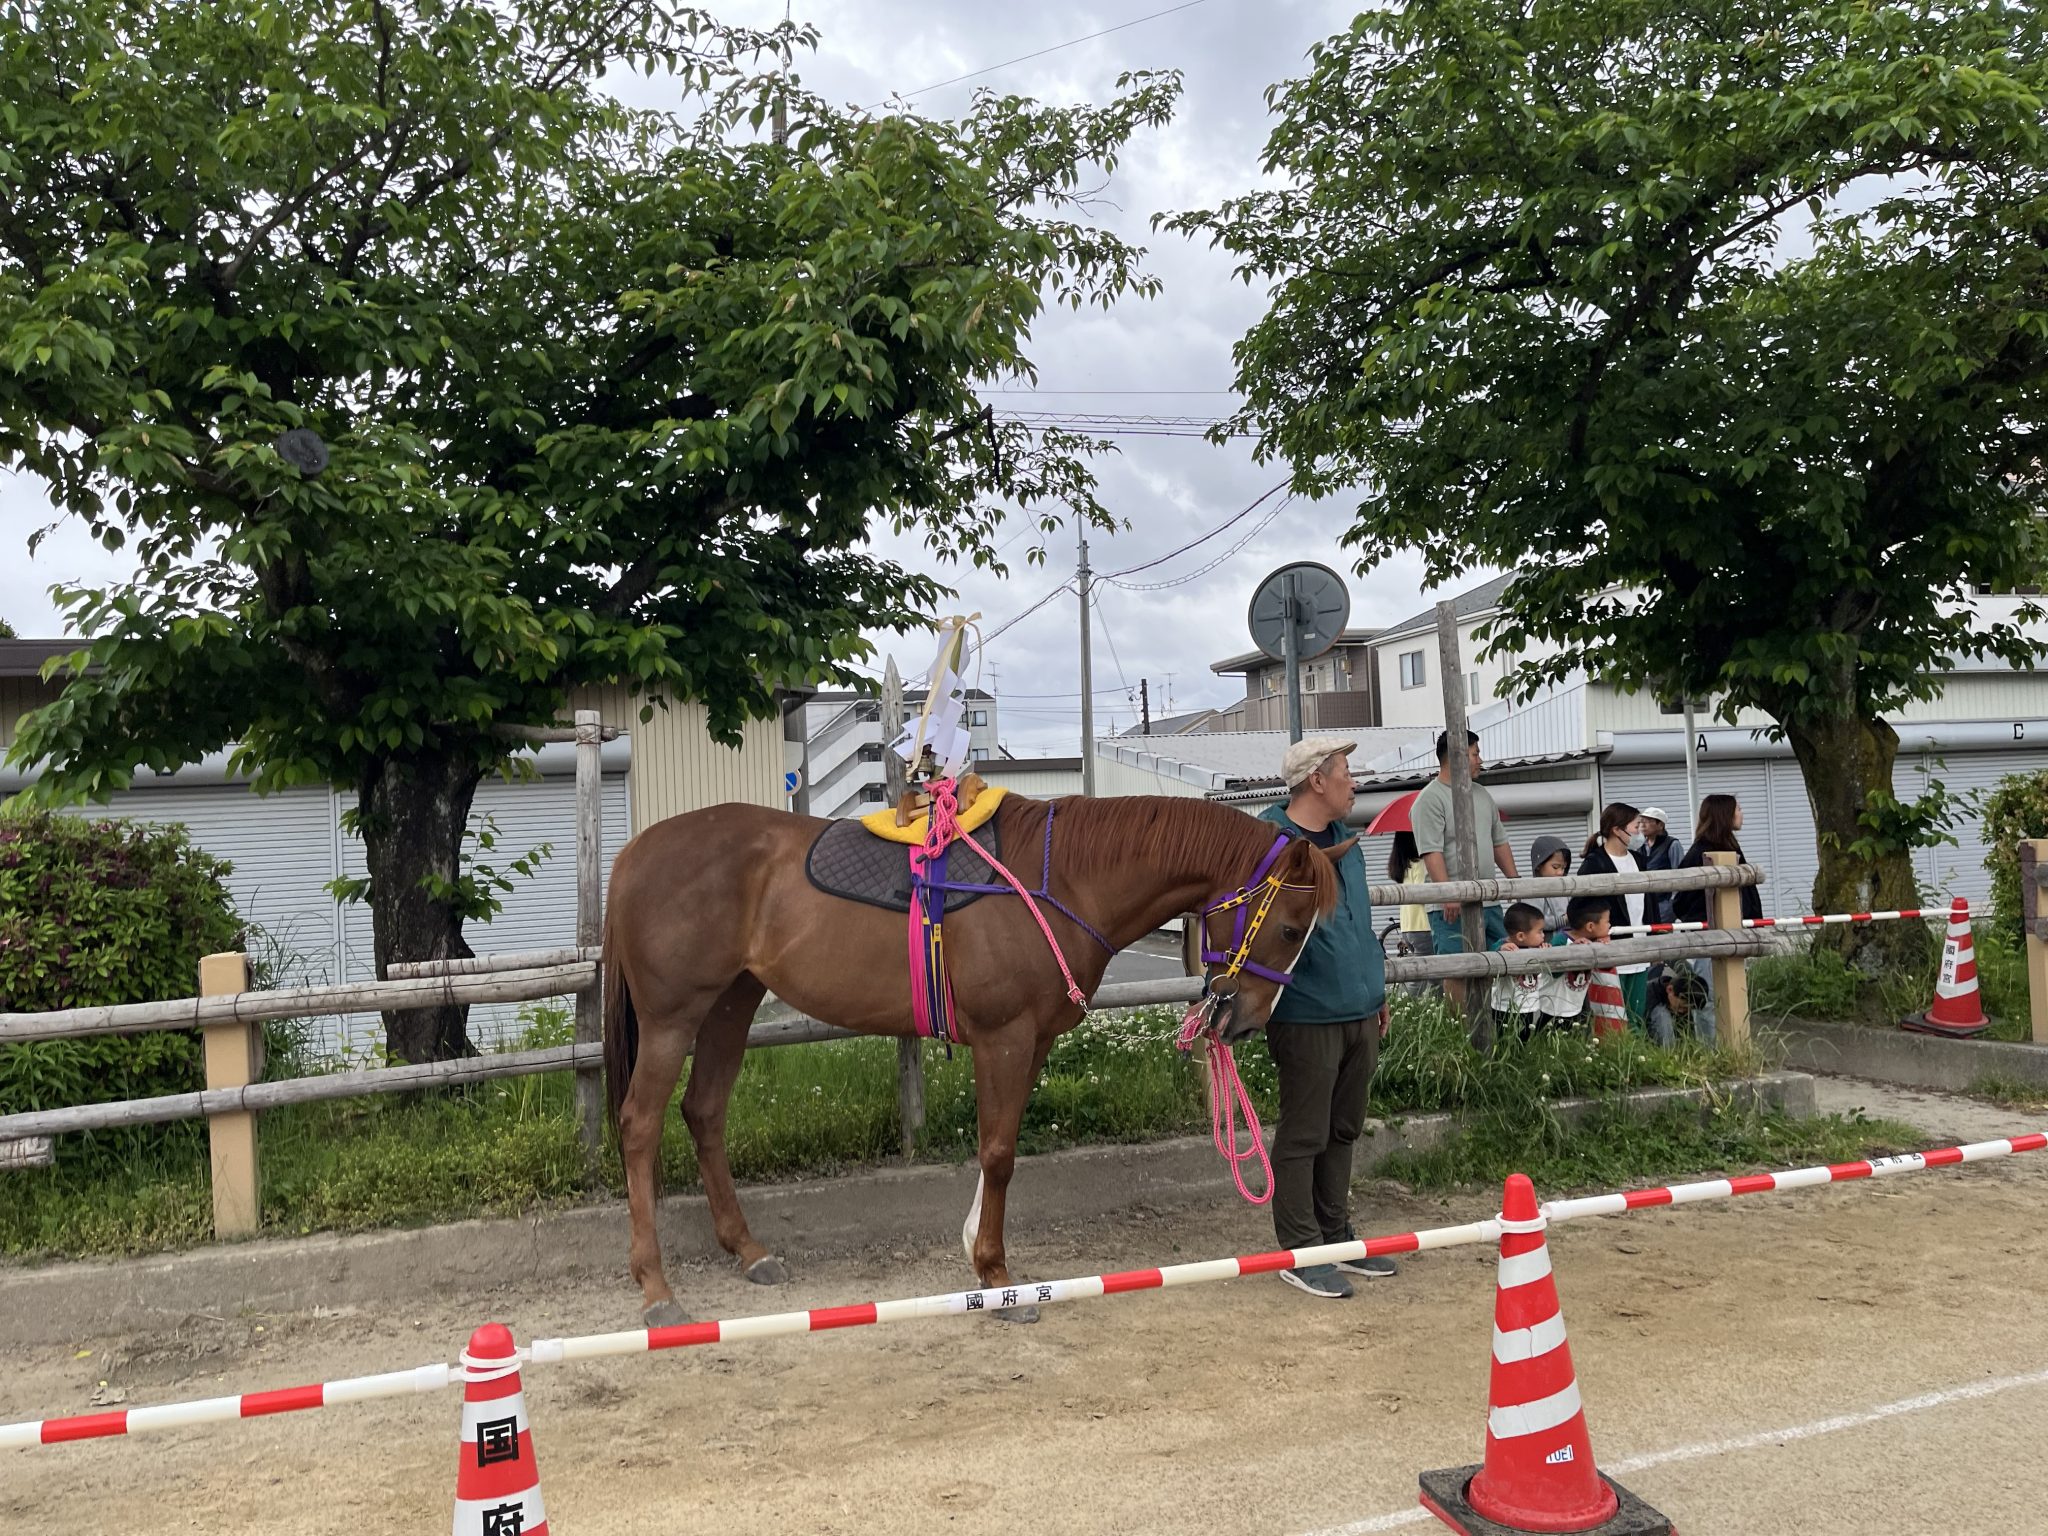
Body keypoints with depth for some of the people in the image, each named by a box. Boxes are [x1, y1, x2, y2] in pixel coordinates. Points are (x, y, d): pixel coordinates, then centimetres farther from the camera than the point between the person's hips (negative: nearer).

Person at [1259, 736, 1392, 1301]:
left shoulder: (1346, 840, 13)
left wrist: (1377, 990, 25)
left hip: (1359, 1014, 8)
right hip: (1307, 1017, -8)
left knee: (1343, 1130, 17)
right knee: (1303, 1136, 1)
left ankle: (1336, 1237, 30)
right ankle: (1301, 1252, 12)